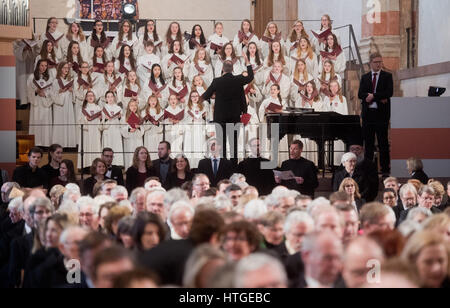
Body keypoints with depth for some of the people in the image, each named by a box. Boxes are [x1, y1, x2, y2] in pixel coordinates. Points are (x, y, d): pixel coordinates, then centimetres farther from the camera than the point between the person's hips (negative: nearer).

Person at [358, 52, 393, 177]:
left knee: (383, 143, -1)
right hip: (368, 114, 3)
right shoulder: (365, 77, 13)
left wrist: (373, 96, -12)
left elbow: (389, 93, -8)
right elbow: (360, 94, 1)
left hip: (381, 114, -3)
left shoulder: (387, 76, 5)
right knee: (368, 143, 5)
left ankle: (385, 170, 1)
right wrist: (379, 98, -11)